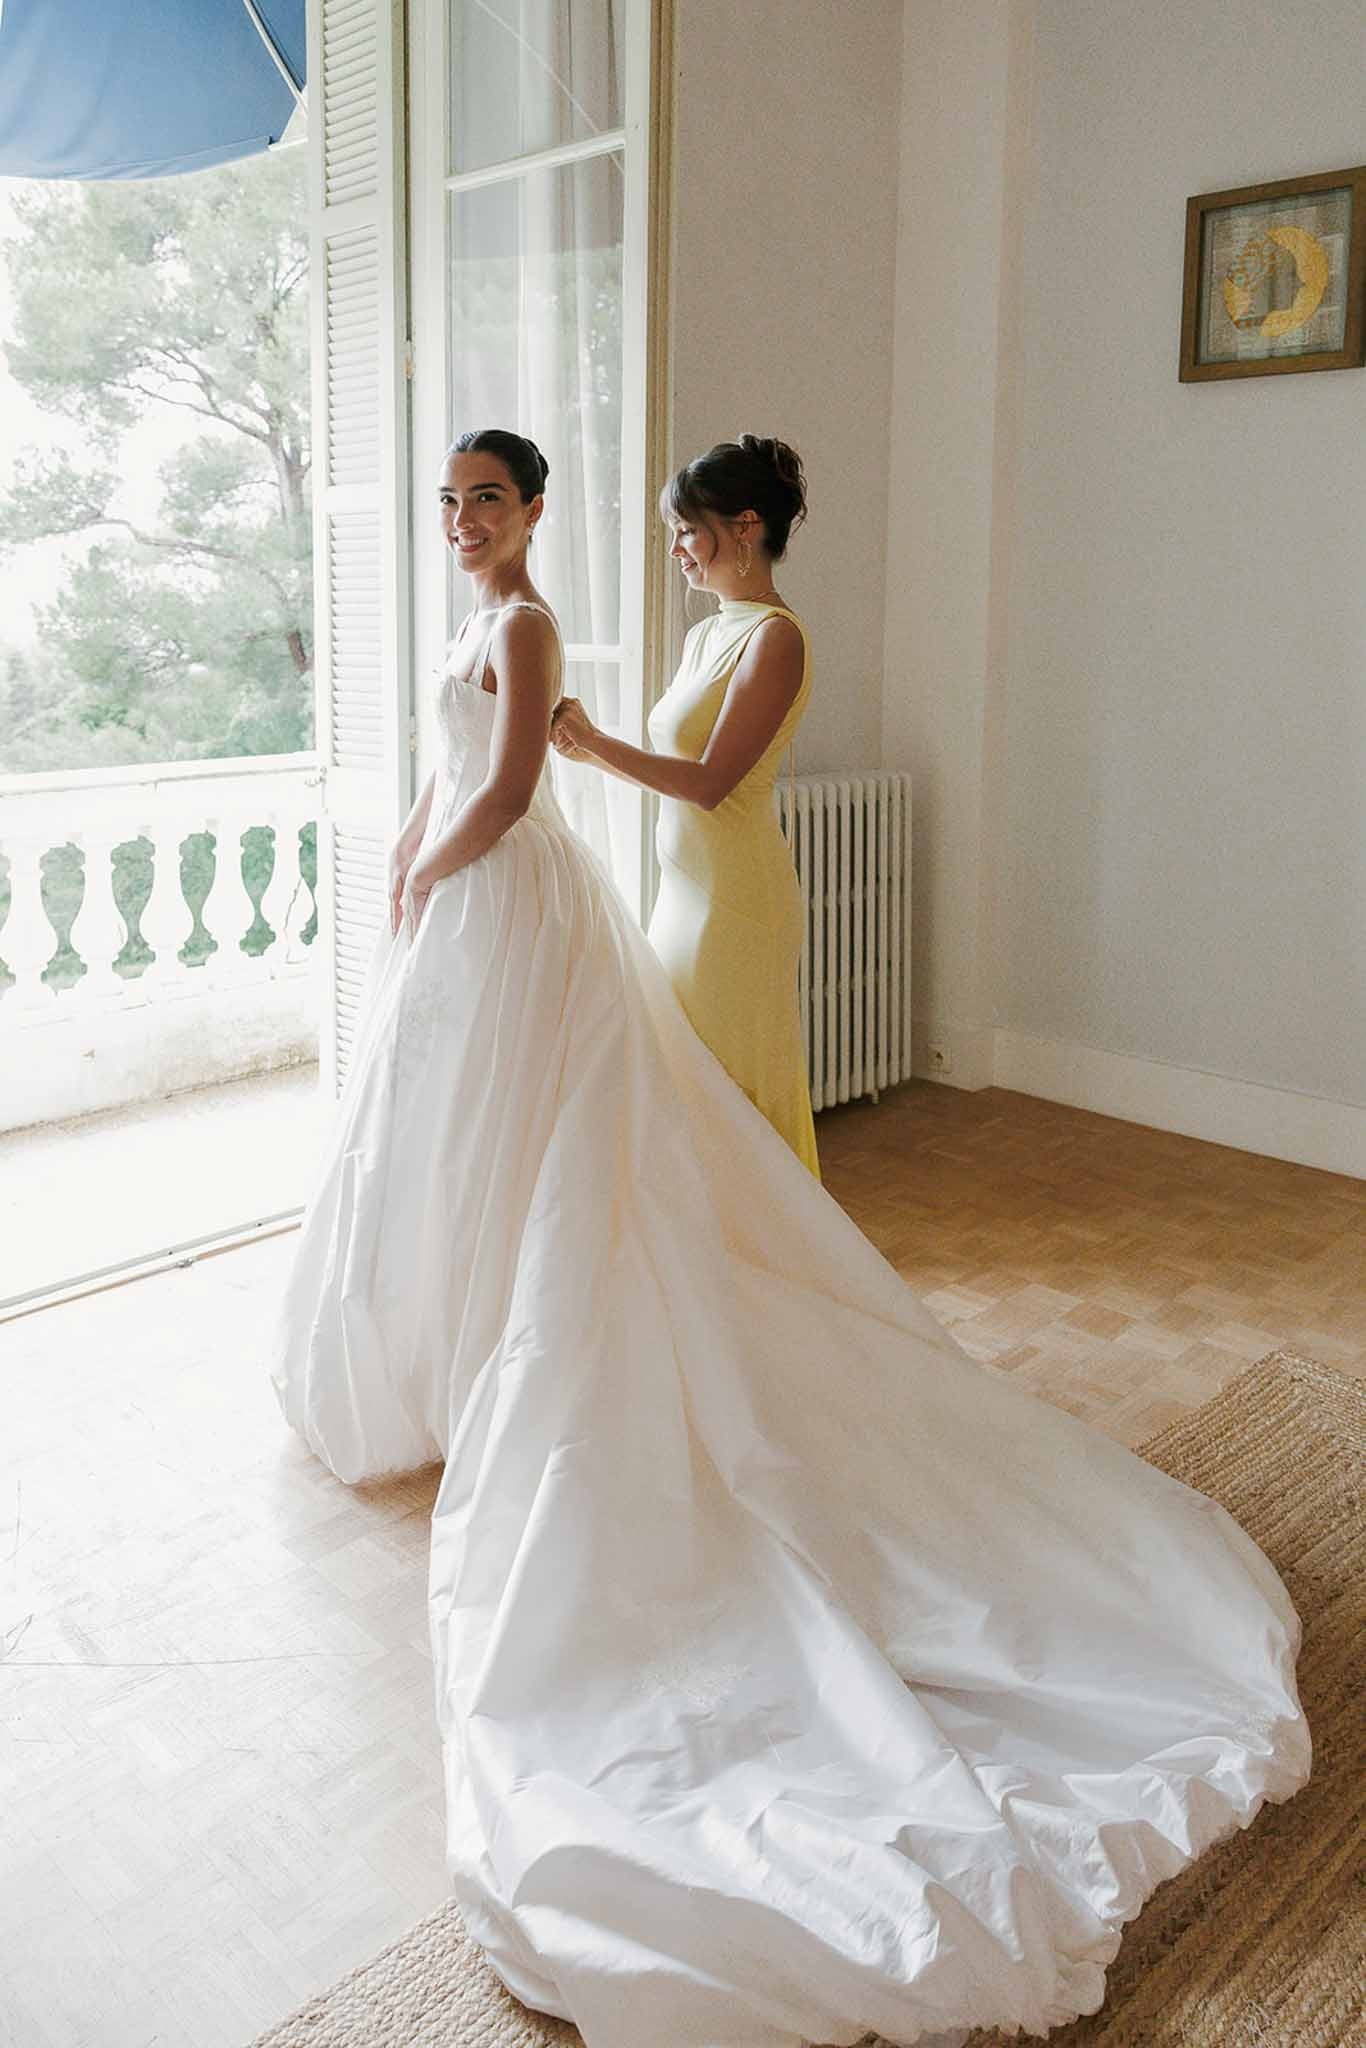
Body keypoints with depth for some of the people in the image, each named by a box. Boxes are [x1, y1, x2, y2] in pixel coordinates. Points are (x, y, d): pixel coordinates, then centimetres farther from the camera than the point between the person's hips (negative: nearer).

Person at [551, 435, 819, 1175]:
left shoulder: (775, 636, -13)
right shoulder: (704, 636, 14)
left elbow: (709, 781, -19)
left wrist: (595, 740, -13)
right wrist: (589, 751, 4)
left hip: (736, 895, -9)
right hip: (685, 887, 9)